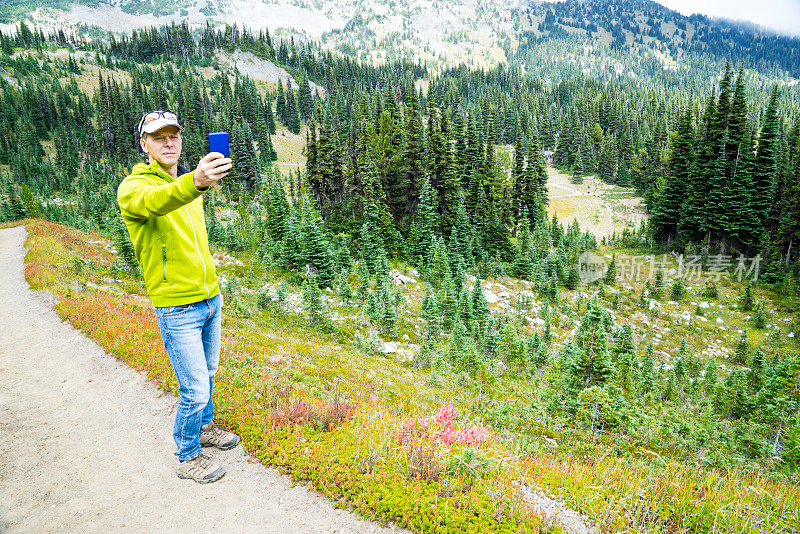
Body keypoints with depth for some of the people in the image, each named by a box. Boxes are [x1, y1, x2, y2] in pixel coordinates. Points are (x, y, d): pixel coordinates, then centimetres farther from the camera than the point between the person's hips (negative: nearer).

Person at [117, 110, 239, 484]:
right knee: (195, 389, -1)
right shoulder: (133, 187, -13)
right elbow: (151, 202, -40)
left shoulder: (189, 185, 11)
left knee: (207, 372, 22)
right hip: (177, 308, -7)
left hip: (210, 298, 7)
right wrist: (193, 183, -61)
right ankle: (188, 457, 22)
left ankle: (204, 426, 45)